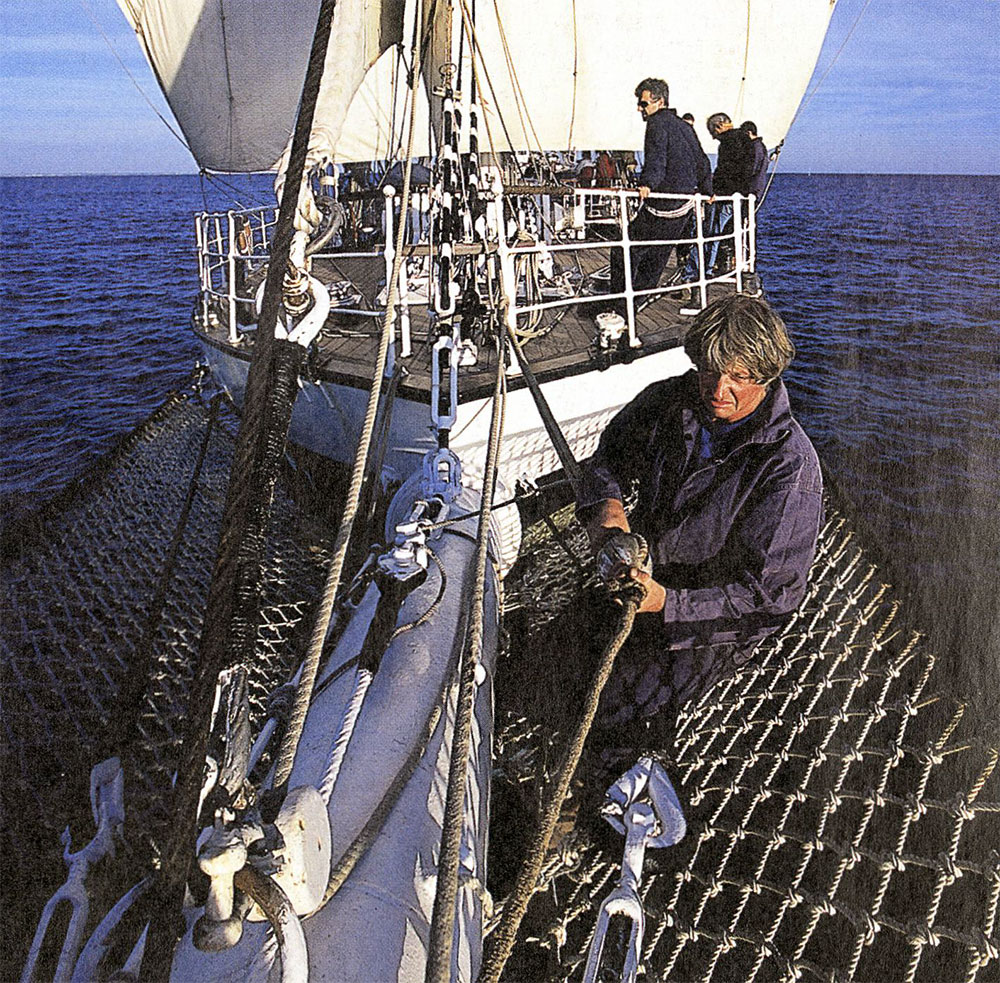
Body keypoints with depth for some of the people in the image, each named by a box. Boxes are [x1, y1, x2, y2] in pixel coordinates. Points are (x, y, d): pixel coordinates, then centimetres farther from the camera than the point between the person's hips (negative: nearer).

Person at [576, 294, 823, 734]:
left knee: (610, 705, -10)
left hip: (714, 616, -5)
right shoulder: (667, 401, -11)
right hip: (645, 571, 5)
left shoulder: (791, 466, -26)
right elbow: (607, 460, 4)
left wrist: (665, 602, -37)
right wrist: (607, 505, -20)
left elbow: (771, 593, -25)